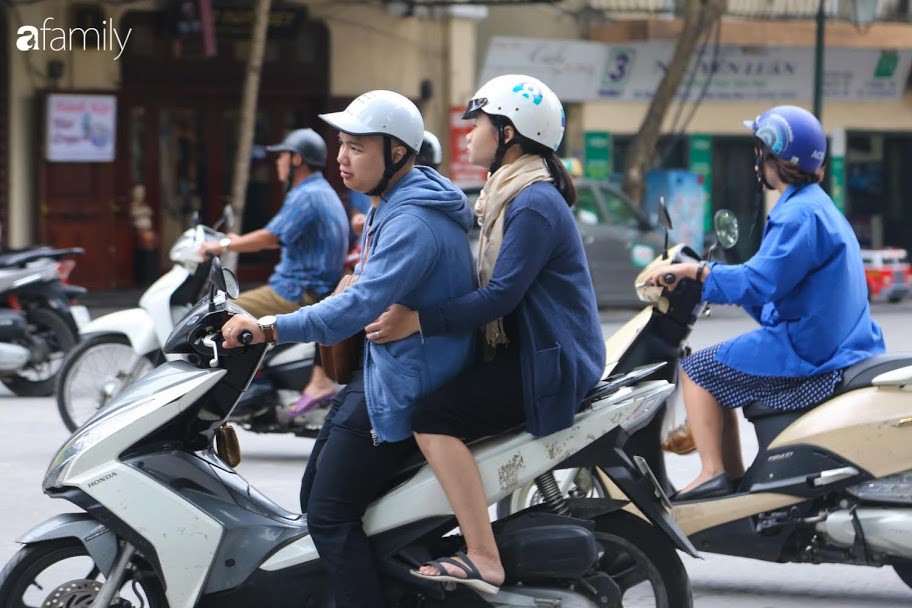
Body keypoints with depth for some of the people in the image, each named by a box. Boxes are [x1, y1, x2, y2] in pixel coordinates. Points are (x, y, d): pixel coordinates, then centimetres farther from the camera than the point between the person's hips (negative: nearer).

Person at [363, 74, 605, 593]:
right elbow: (494, 284, 23)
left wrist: (419, 321, -28)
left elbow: (501, 295, -25)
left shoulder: (535, 204, -16)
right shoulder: (512, 194, 17)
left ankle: (484, 560, -28)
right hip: (523, 349, 11)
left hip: (550, 361, -11)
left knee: (435, 419, -24)